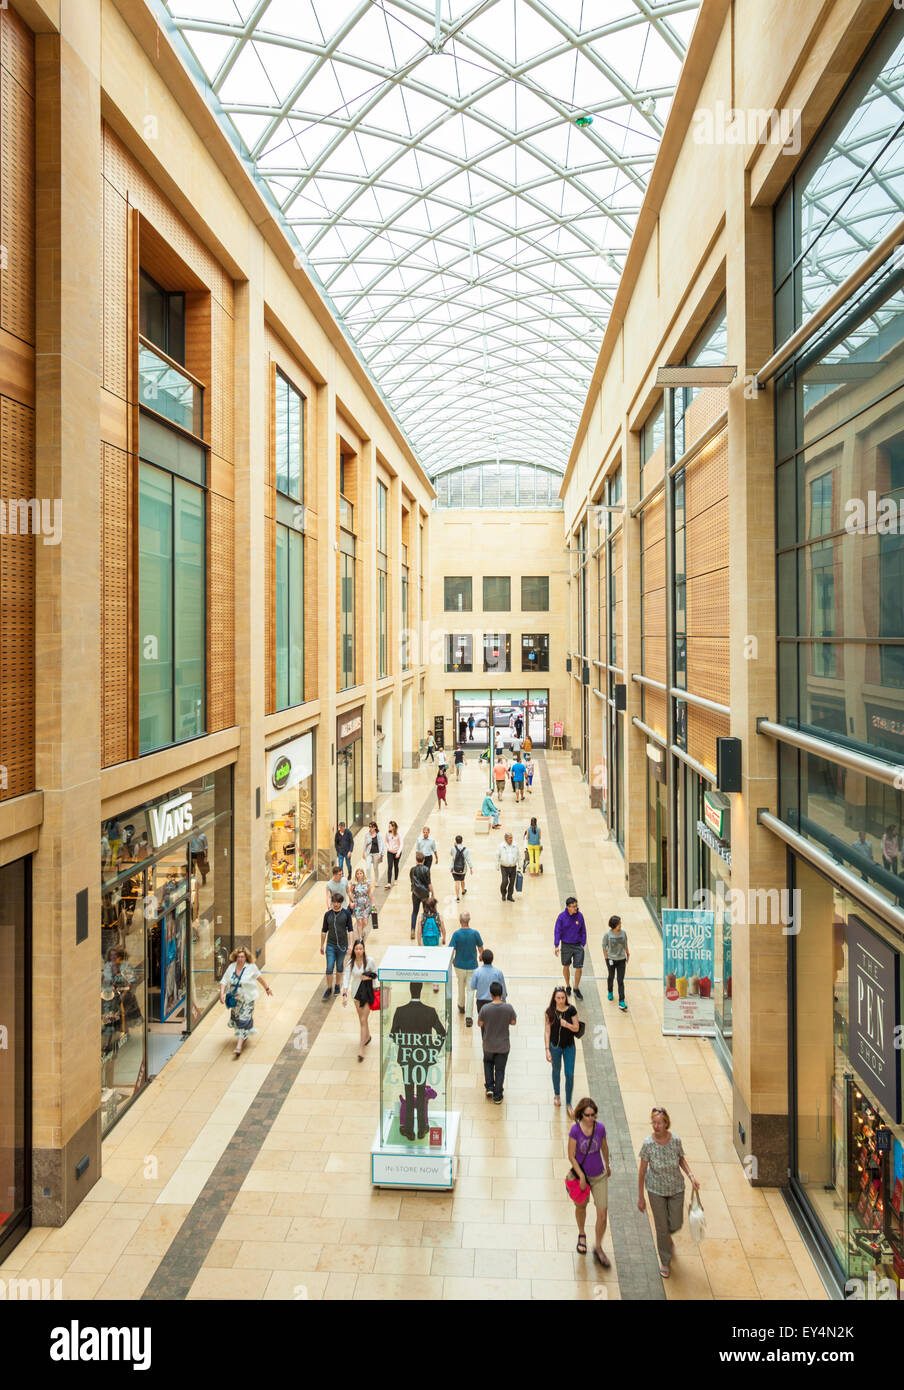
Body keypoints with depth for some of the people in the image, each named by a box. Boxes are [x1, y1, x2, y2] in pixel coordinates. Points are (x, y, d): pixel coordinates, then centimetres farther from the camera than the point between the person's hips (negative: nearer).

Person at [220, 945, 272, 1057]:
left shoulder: (251, 967, -13)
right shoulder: (231, 967, -6)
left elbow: (259, 977, 2)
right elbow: (224, 982, -4)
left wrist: (267, 988, 12)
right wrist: (222, 994, -19)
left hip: (247, 1000, -4)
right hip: (235, 1000, 4)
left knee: (243, 1022, -9)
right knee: (236, 1020, 20)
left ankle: (239, 1047, -11)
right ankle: (245, 1036, 50)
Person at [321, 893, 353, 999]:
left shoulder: (346, 913, -6)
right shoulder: (328, 914, -2)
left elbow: (350, 930, -4)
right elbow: (324, 931, 8)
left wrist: (350, 945, -10)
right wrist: (322, 945, 10)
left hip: (342, 945, 0)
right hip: (330, 945, 1)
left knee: (339, 967, 13)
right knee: (329, 968, -3)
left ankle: (337, 985, 32)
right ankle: (329, 989, 12)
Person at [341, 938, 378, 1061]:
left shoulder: (369, 960, -14)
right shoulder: (350, 962, -11)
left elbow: (375, 974, 0)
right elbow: (346, 978, -16)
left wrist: (369, 977, -22)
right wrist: (345, 994, -27)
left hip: (368, 991, -3)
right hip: (356, 991, 3)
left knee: (363, 1020, -7)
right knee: (361, 1017, 18)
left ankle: (361, 1048, -4)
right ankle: (367, 1036, 46)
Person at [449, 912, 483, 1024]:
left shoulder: (456, 933, -15)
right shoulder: (475, 933, -12)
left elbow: (451, 949, -14)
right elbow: (480, 947, 1)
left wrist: (451, 960, 5)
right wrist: (480, 956, 22)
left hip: (459, 965, 1)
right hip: (472, 965, -1)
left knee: (461, 986, 24)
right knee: (470, 990, 2)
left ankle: (461, 1006, 46)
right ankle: (468, 1016, -4)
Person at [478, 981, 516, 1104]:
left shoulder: (485, 1008, -21)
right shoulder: (508, 1008, -19)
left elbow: (479, 1024, -8)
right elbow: (513, 1022, -3)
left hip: (489, 1045, 0)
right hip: (503, 1045, 0)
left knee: (488, 1062, 28)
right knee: (500, 1070, 13)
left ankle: (489, 1087, 24)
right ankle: (497, 1096, 21)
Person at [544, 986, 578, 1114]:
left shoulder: (571, 1010, -13)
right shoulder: (550, 1012, -15)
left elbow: (576, 1028, -6)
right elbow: (547, 1031, -10)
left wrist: (567, 1025, -26)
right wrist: (547, 1049, -13)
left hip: (569, 1047, 0)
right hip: (555, 1046, 0)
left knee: (570, 1075, 1)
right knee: (556, 1071, 21)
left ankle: (568, 1104, 16)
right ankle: (556, 1095, 45)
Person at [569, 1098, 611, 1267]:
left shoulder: (600, 1128, -14)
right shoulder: (575, 1129, -21)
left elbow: (604, 1148, 6)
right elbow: (571, 1156, -15)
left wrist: (607, 1166, 19)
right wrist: (581, 1176, -18)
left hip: (600, 1177, 1)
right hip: (581, 1174, -1)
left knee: (602, 1214, -1)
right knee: (581, 1207, 21)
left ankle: (598, 1248, 21)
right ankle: (581, 1235, 50)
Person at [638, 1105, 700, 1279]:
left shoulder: (675, 1140, -19)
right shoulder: (648, 1143, -24)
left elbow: (681, 1159, 2)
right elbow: (642, 1171, -14)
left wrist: (691, 1176, -13)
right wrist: (640, 1198, -9)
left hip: (676, 1188, 2)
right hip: (656, 1190, -2)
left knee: (676, 1224, 11)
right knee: (661, 1227, 8)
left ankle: (667, 1234, 49)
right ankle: (665, 1261, 34)